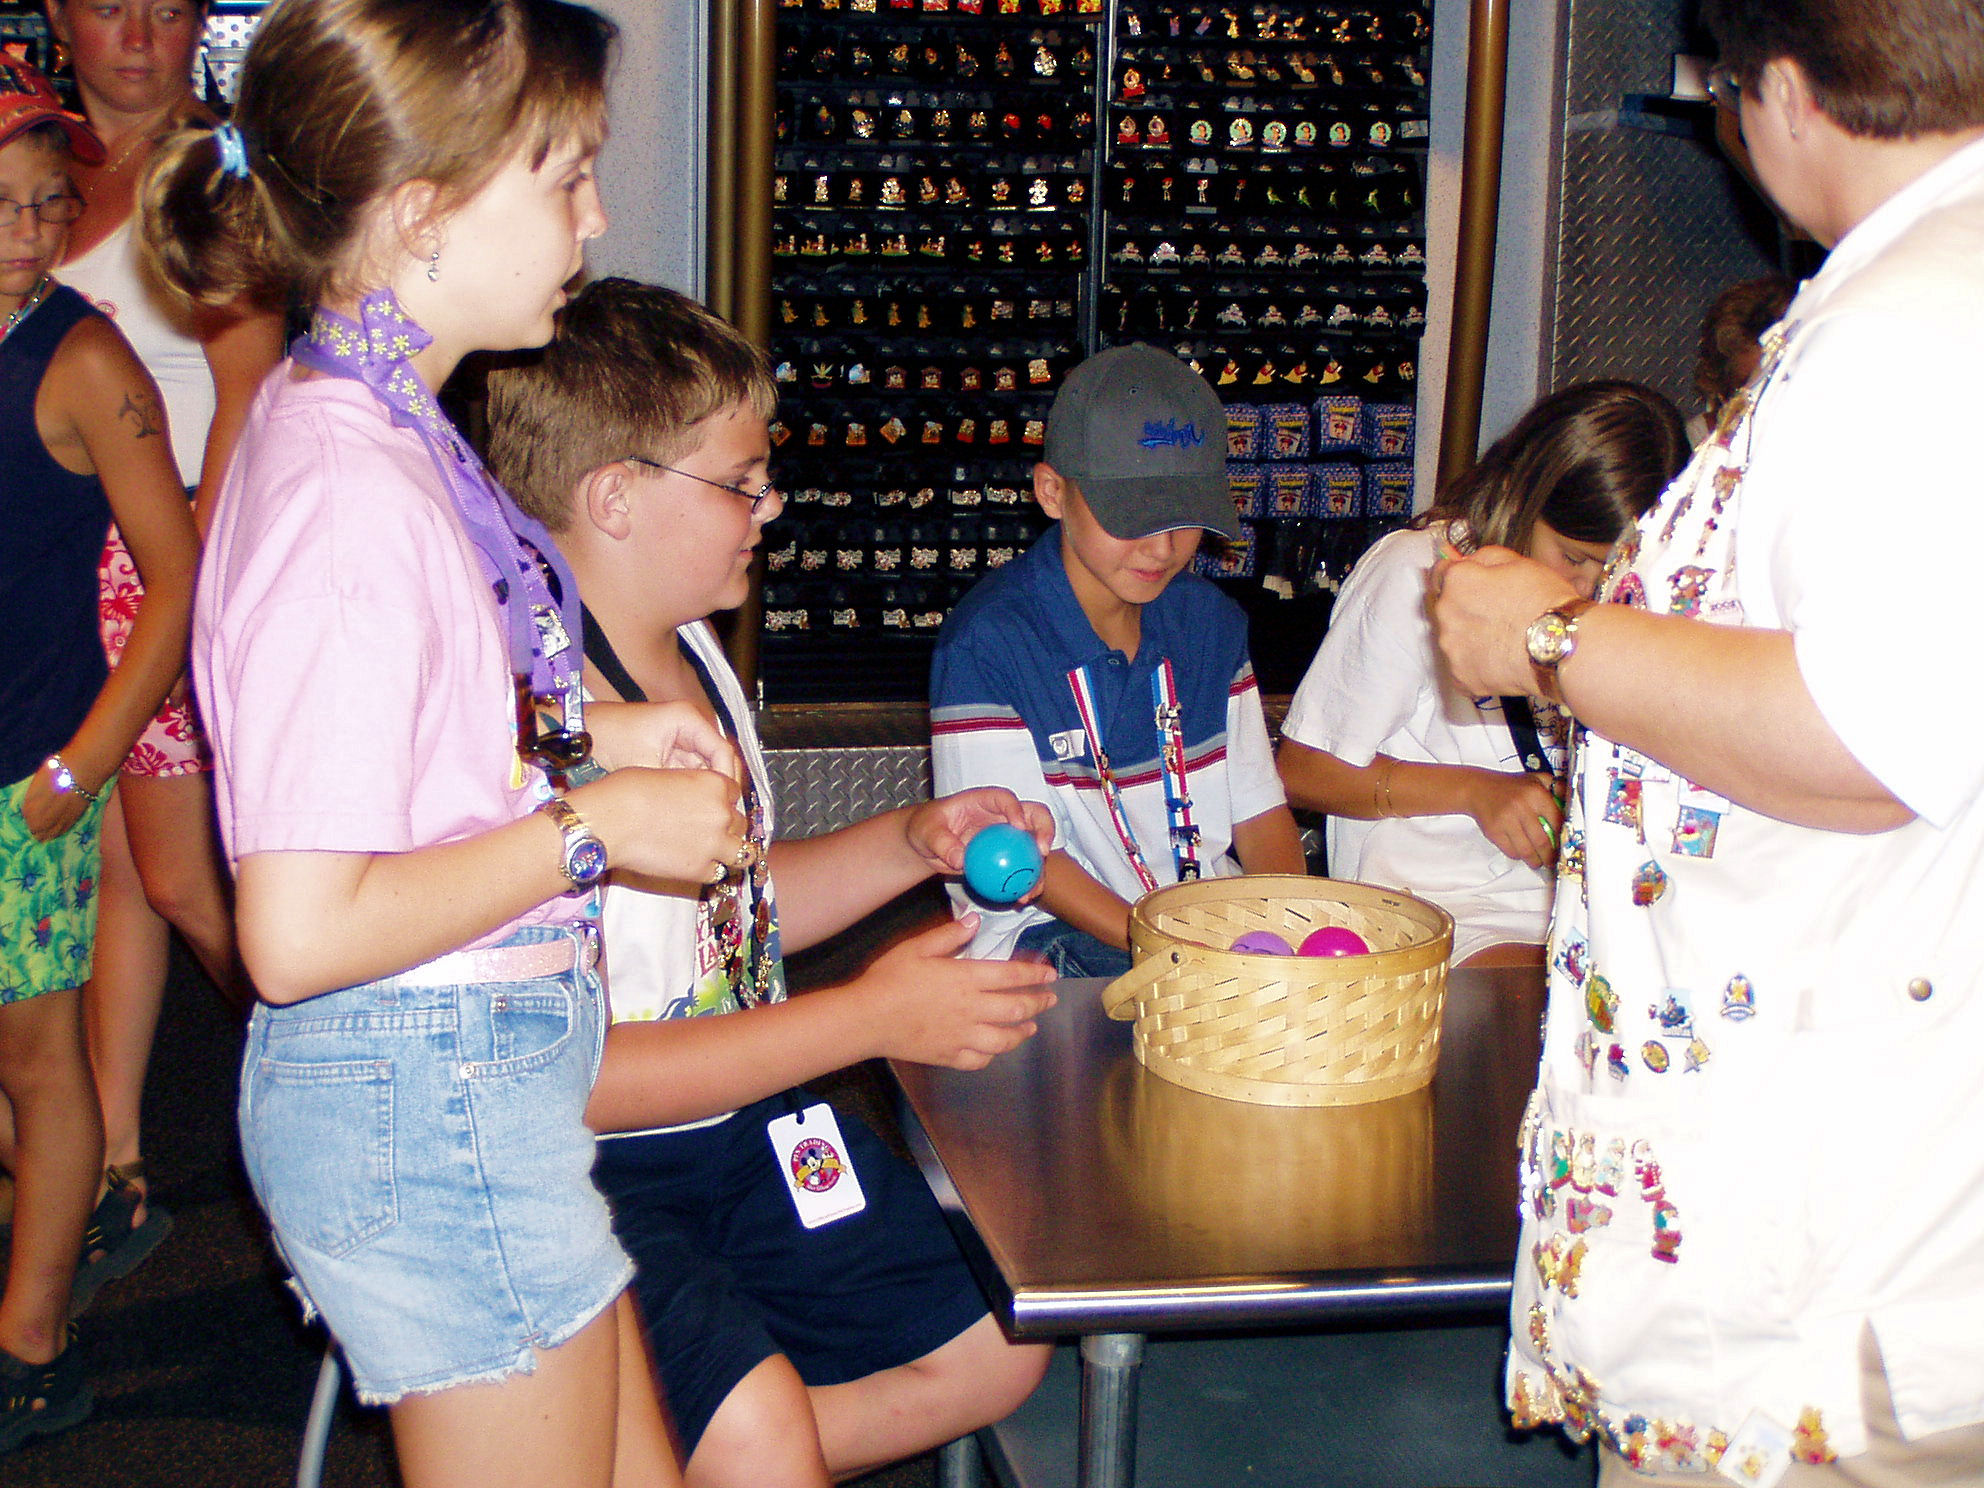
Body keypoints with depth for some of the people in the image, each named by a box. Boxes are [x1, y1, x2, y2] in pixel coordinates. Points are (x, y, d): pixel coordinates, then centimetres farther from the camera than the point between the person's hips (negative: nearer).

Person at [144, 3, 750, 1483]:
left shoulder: (325, 420, 7)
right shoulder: (353, 494, -24)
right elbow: (299, 934, -26)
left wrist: (571, 738, 8)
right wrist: (594, 824, -17)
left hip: (458, 1075, 10)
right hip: (433, 1096, -10)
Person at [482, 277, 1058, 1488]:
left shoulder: (692, 649, 7)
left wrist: (911, 844, 4)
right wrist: (871, 1017, -23)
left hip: (748, 1126, 9)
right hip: (579, 1170, -9)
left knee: (1000, 1352, 10)